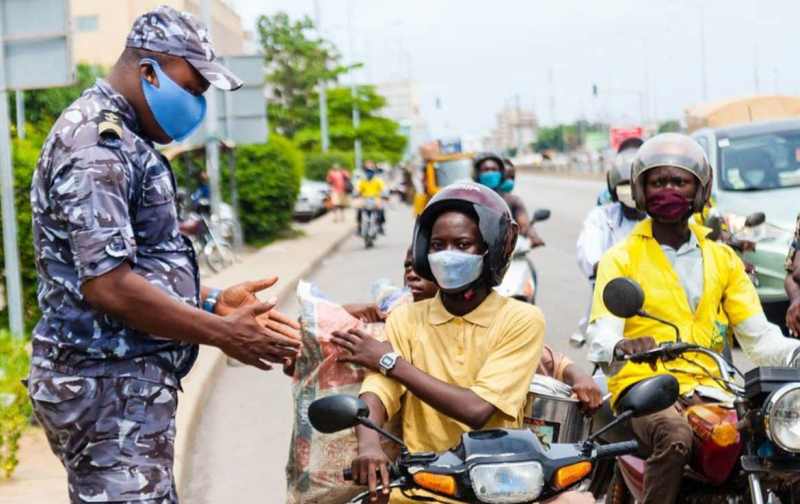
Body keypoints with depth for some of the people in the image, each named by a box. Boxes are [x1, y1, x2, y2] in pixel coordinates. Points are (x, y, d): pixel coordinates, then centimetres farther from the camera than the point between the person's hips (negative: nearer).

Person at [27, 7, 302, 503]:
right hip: (109, 387, -10)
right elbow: (107, 285, -23)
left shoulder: (121, 140, 17)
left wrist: (213, 301, 11)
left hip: (130, 383, 11)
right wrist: (223, 335, -15)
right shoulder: (96, 144, -16)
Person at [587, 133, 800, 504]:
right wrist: (623, 347, -33)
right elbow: (602, 338, -9)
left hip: (706, 388, 3)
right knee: (675, 438, -36)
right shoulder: (621, 259, 5)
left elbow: (759, 338, 11)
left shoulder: (723, 259, 17)